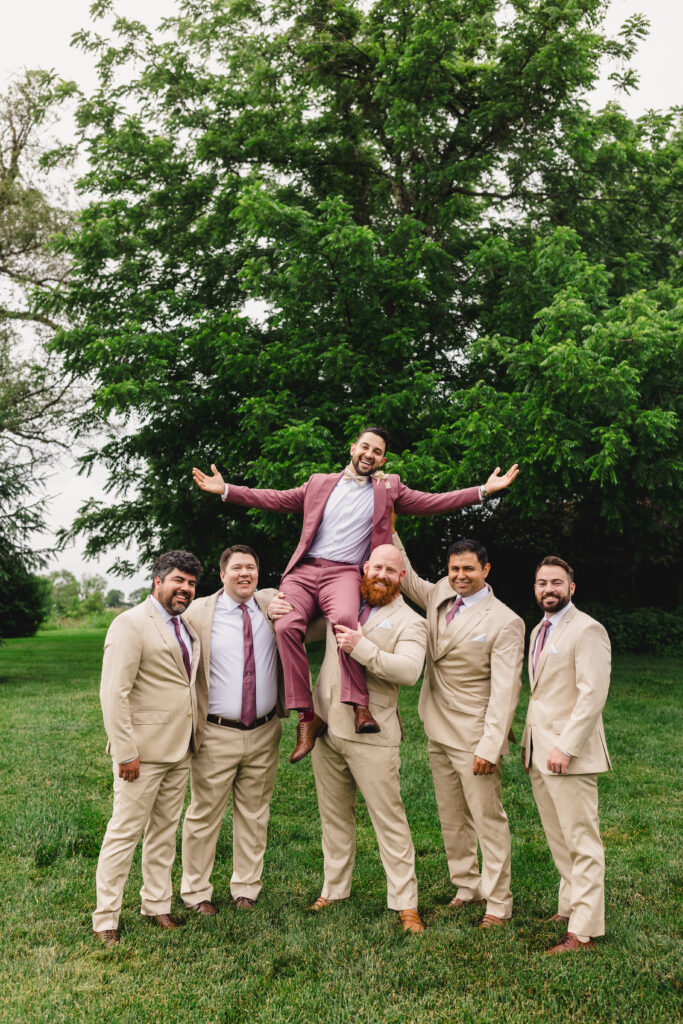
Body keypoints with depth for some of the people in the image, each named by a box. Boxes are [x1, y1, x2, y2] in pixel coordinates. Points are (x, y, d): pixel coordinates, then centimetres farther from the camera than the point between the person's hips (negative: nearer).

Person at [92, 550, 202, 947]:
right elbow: (114, 693, -18)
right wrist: (126, 751, -20)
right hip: (144, 750, -8)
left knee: (165, 830, 17)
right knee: (125, 833, 0)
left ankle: (157, 904, 30)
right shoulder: (131, 624, -12)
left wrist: (194, 736, 13)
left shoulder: (187, 627, 12)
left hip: (180, 750, 8)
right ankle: (105, 919, 13)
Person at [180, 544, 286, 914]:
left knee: (255, 814, 14)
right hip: (217, 735, -3)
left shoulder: (272, 604, 4)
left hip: (264, 734, 4)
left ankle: (246, 887, 29)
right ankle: (196, 891, 22)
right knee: (204, 815, 5)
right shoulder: (199, 612, -5)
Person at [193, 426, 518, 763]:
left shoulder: (389, 488, 19)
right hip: (303, 570, 2)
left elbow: (433, 502, 13)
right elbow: (275, 499, 23)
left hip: (344, 572, -2)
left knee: (344, 619, -36)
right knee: (286, 626, -27)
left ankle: (359, 706, -28)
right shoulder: (320, 483, 23)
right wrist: (225, 489, 17)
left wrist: (484, 490, 3)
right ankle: (307, 716, -21)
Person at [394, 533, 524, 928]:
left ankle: (498, 902, 12)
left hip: (474, 737, -7)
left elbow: (505, 690, -16)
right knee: (452, 818, 16)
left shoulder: (506, 623, -14)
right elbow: (407, 579, 25)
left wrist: (489, 746, -21)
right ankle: (467, 886, 30)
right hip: (439, 732, 7)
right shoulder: (440, 594, 5)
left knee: (488, 818, 0)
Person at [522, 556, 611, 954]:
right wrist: (531, 741, 14)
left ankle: (583, 931, 2)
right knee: (558, 839, 16)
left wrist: (565, 746, -22)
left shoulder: (587, 630, -11)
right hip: (538, 752, 9)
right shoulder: (539, 631, 16)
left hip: (569, 754, -9)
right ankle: (570, 906, 29)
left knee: (582, 842, -2)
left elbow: (593, 695, -19)